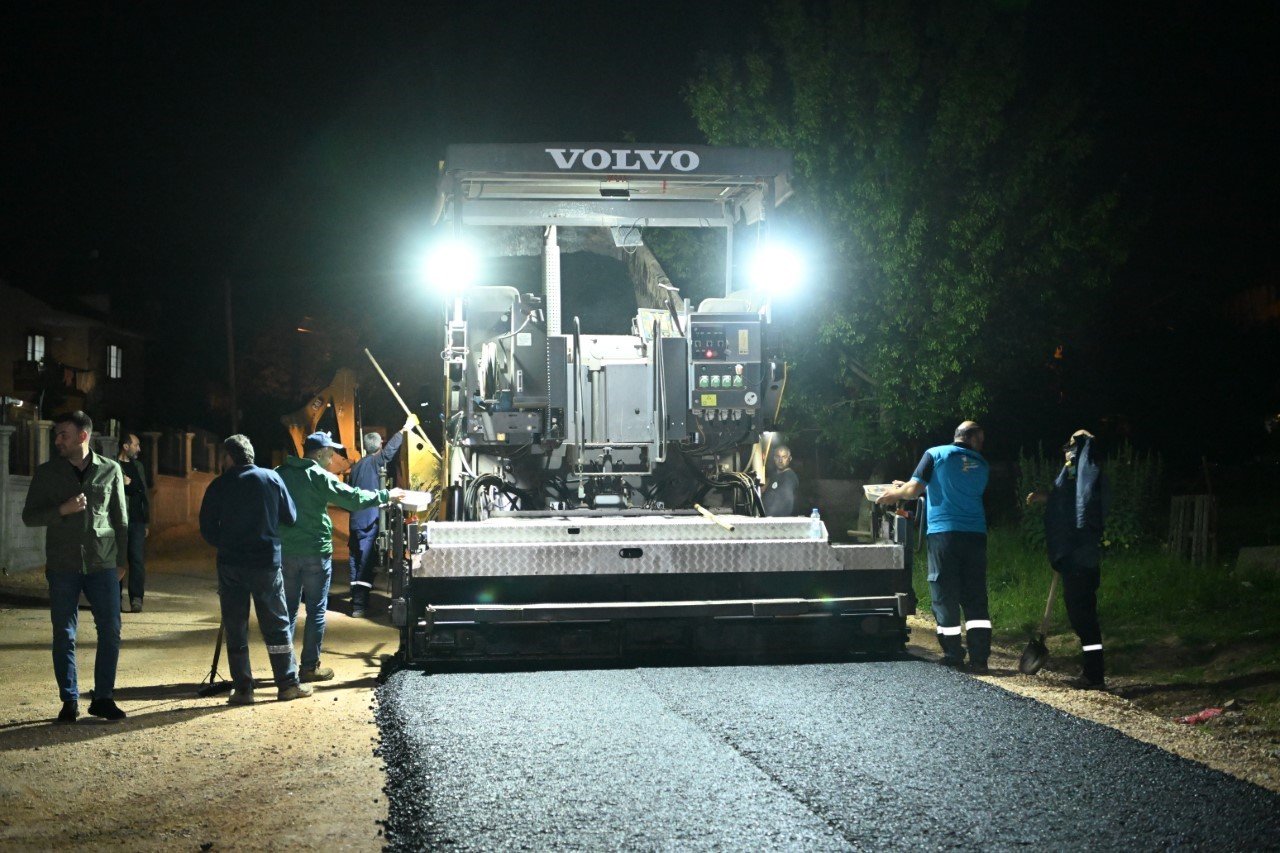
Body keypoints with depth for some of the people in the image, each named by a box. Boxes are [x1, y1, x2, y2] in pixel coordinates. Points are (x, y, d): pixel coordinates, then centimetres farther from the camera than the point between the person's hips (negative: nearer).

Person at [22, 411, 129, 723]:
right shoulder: (47, 473, 3)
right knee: (64, 635, 2)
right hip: (63, 566, 0)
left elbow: (120, 519, 10)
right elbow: (29, 516, 2)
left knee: (111, 631, -1)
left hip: (103, 565, 0)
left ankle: (103, 697, 11)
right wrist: (63, 510, -14)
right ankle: (70, 700, 12)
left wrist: (121, 560, 8)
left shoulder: (110, 470, 4)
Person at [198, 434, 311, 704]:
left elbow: (207, 529, 0)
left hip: (231, 563, -1)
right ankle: (288, 684, 10)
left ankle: (242, 689, 6)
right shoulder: (271, 479, 0)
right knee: (277, 624, 9)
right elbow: (290, 517, 6)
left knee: (235, 627, 6)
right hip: (267, 562, 1)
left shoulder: (219, 486, -3)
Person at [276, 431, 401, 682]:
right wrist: (385, 495, -1)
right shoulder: (319, 476, -10)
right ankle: (311, 666, 4)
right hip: (315, 551, -5)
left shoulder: (280, 474, 7)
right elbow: (353, 498, -11)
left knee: (288, 608, 13)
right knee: (316, 609, 3)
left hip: (285, 550, 5)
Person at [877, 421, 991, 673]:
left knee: (945, 597, 3)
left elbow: (914, 490, -5)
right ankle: (979, 659, -2)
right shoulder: (981, 465, 15)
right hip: (976, 535, 3)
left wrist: (896, 494, 18)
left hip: (943, 532, -3)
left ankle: (953, 657, 5)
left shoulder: (936, 454, 3)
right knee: (976, 599, 5)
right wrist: (907, 489, 32)